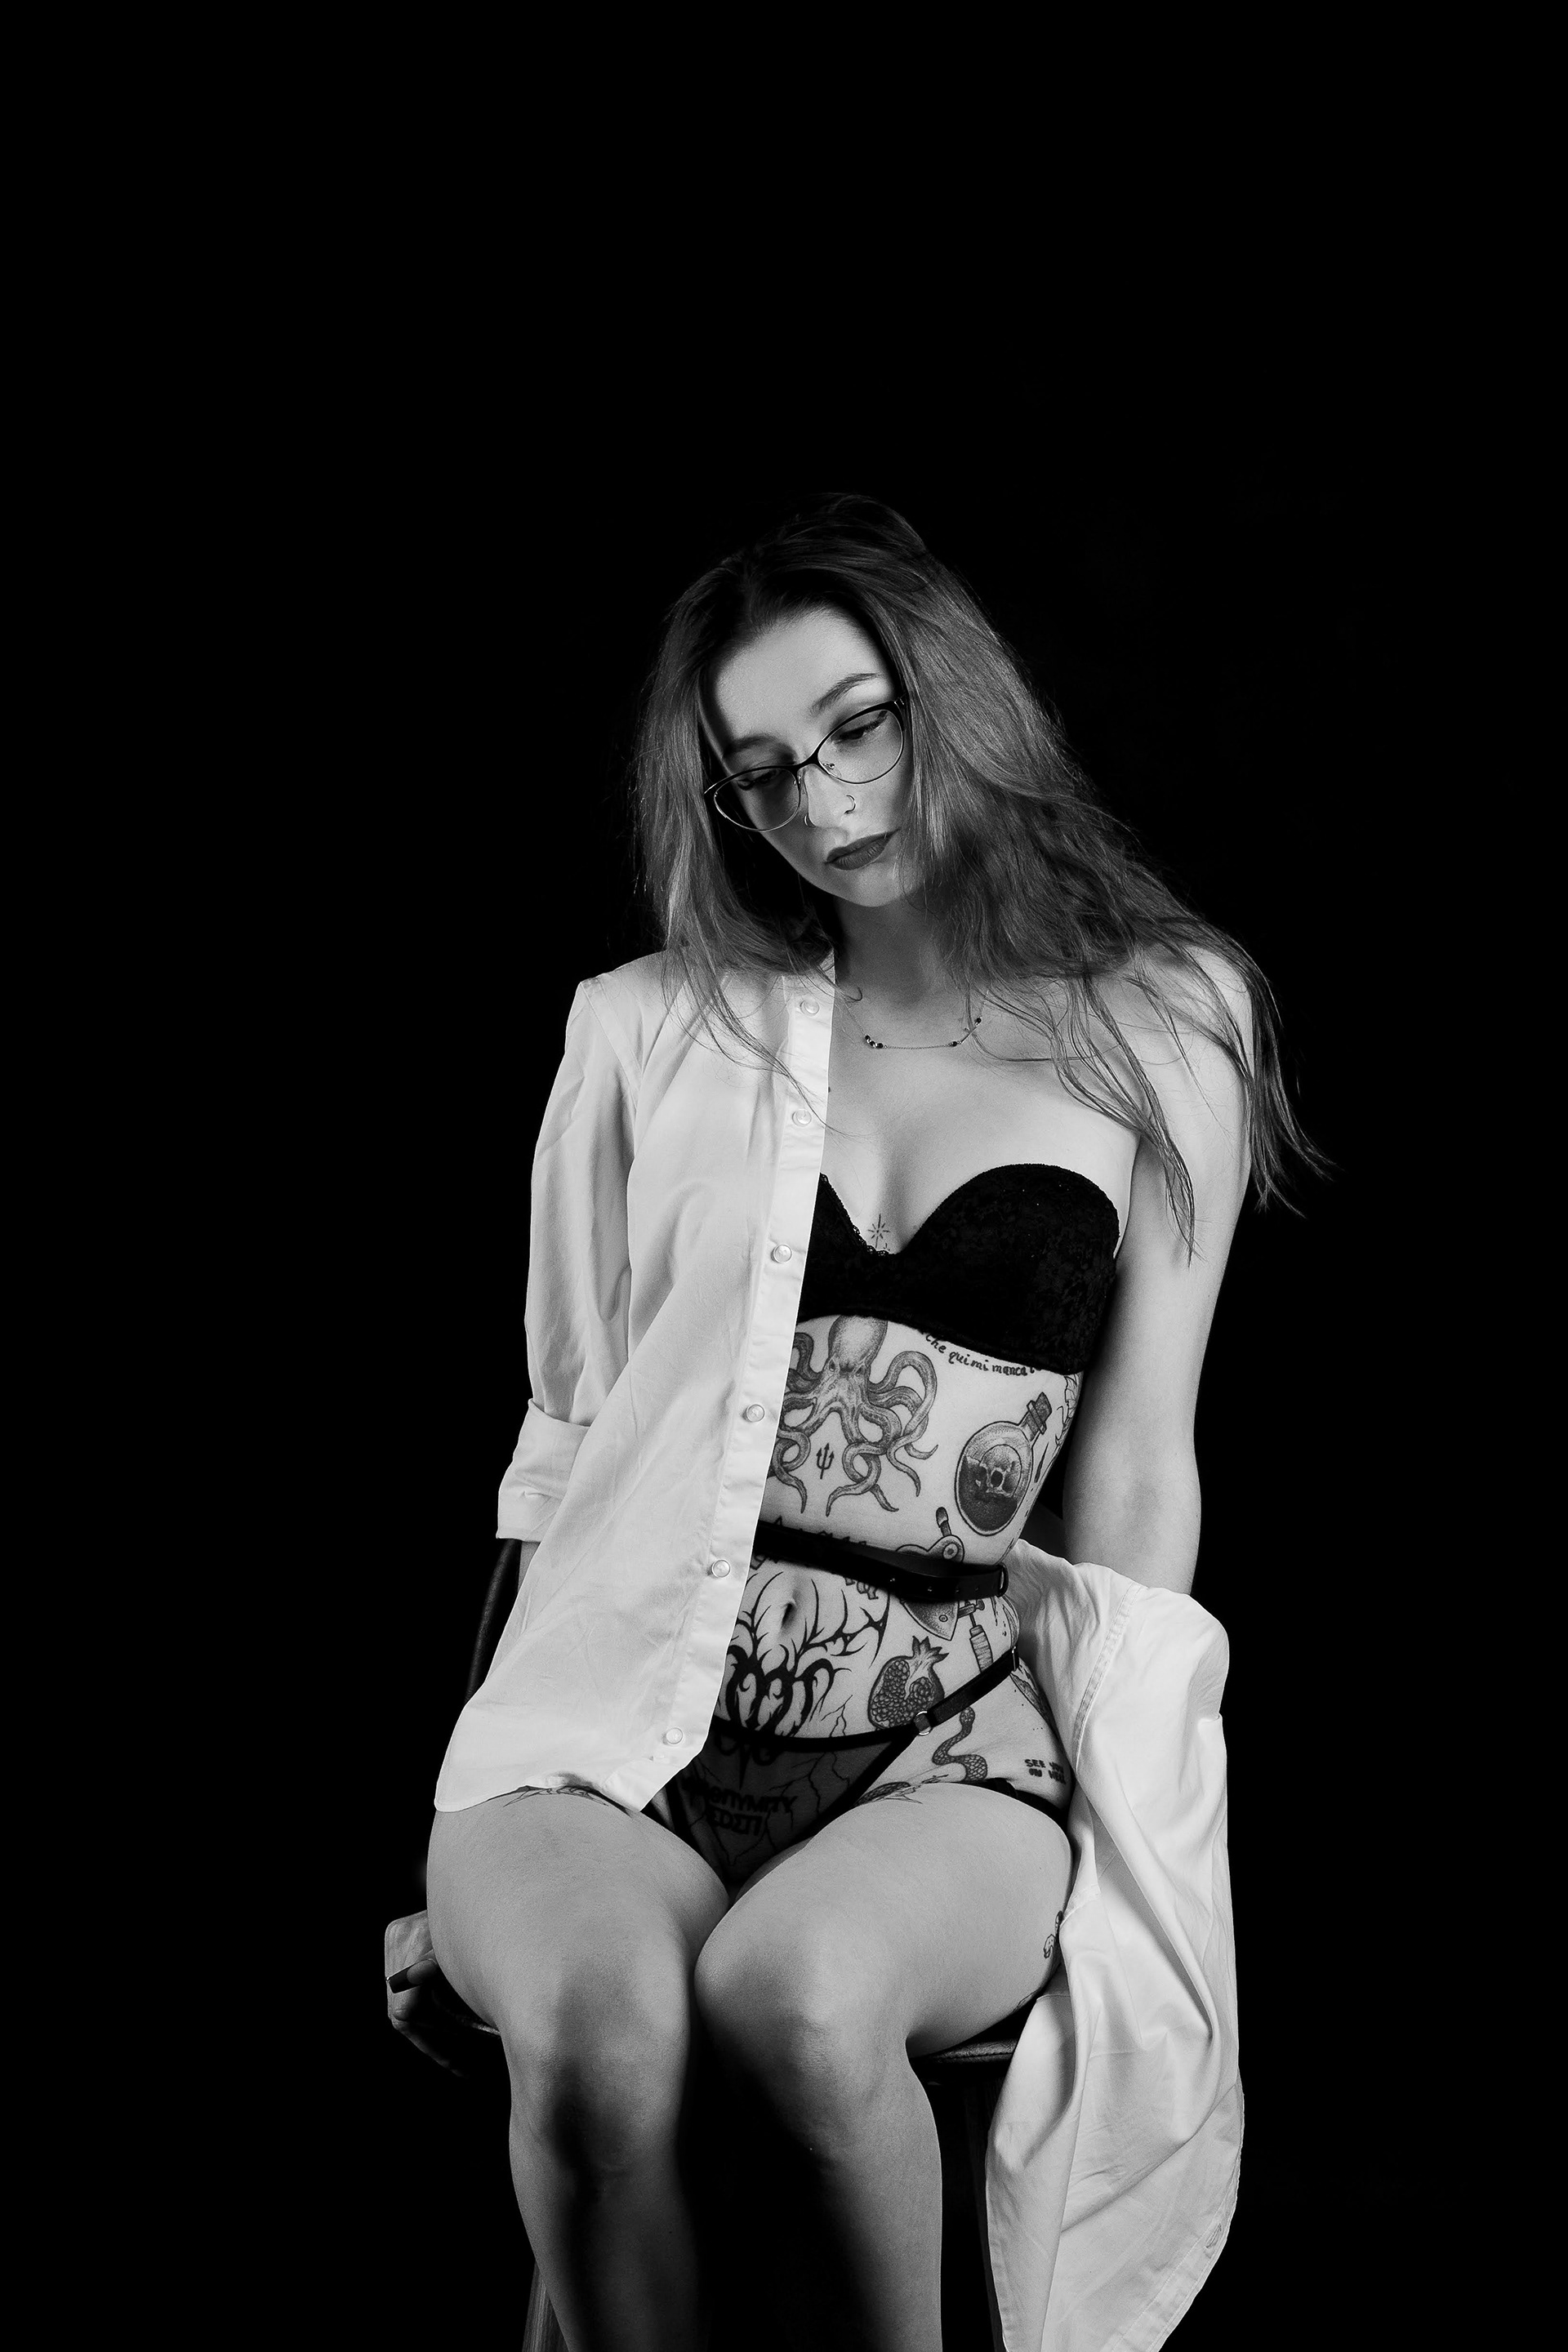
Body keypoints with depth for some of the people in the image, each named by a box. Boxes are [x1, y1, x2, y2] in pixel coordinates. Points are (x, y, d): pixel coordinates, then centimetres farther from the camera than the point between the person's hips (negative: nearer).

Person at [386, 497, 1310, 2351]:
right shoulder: (650, 1030, 11)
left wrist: (1123, 1806, -2)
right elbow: (565, 1432, 14)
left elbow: (1137, 1468, 5)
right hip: (619, 1715, 1)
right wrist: (495, 1809, 10)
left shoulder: (1161, 1031, 8)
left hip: (954, 1739, -1)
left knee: (792, 1994, -35)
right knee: (598, 2022, -33)